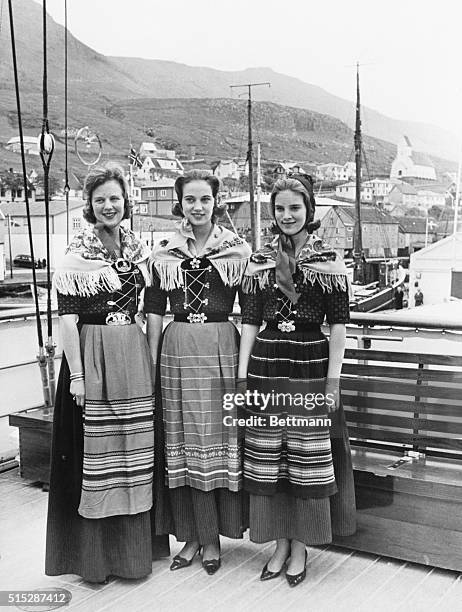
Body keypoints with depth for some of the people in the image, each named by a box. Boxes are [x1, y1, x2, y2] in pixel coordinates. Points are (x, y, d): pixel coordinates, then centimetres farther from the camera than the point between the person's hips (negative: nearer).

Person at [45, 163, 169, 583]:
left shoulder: (137, 249, 9)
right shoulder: (78, 253, -7)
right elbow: (67, 316, -11)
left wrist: (153, 357, 10)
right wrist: (76, 373, -17)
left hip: (135, 356, 6)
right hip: (93, 356, -5)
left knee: (137, 449, 12)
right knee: (96, 450, 1)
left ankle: (136, 544, 28)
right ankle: (94, 554, 16)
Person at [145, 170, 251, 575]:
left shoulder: (238, 249, 3)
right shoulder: (164, 253, 8)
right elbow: (154, 310, 8)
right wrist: (152, 361, 4)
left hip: (222, 349, -2)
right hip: (178, 351, 2)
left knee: (220, 436, 3)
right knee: (186, 441, 7)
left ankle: (213, 536, 16)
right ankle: (194, 534, 19)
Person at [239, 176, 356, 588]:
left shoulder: (328, 260, -1)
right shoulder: (260, 260, 8)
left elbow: (338, 323, -4)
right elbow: (250, 321, 8)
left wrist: (332, 381, -9)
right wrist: (242, 374, 3)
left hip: (311, 364, -3)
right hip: (266, 365, 3)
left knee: (308, 458, 3)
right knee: (268, 458, 7)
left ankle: (300, 548, 20)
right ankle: (280, 545, 24)